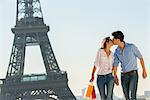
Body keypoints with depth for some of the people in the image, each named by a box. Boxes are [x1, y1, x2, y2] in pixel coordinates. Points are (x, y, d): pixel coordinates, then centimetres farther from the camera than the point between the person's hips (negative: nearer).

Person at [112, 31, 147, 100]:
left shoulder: (131, 47, -8)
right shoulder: (117, 51, 5)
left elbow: (140, 58, 0)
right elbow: (115, 64, 10)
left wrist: (144, 70, -1)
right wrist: (115, 76, 2)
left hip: (133, 74, -5)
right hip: (123, 75, 5)